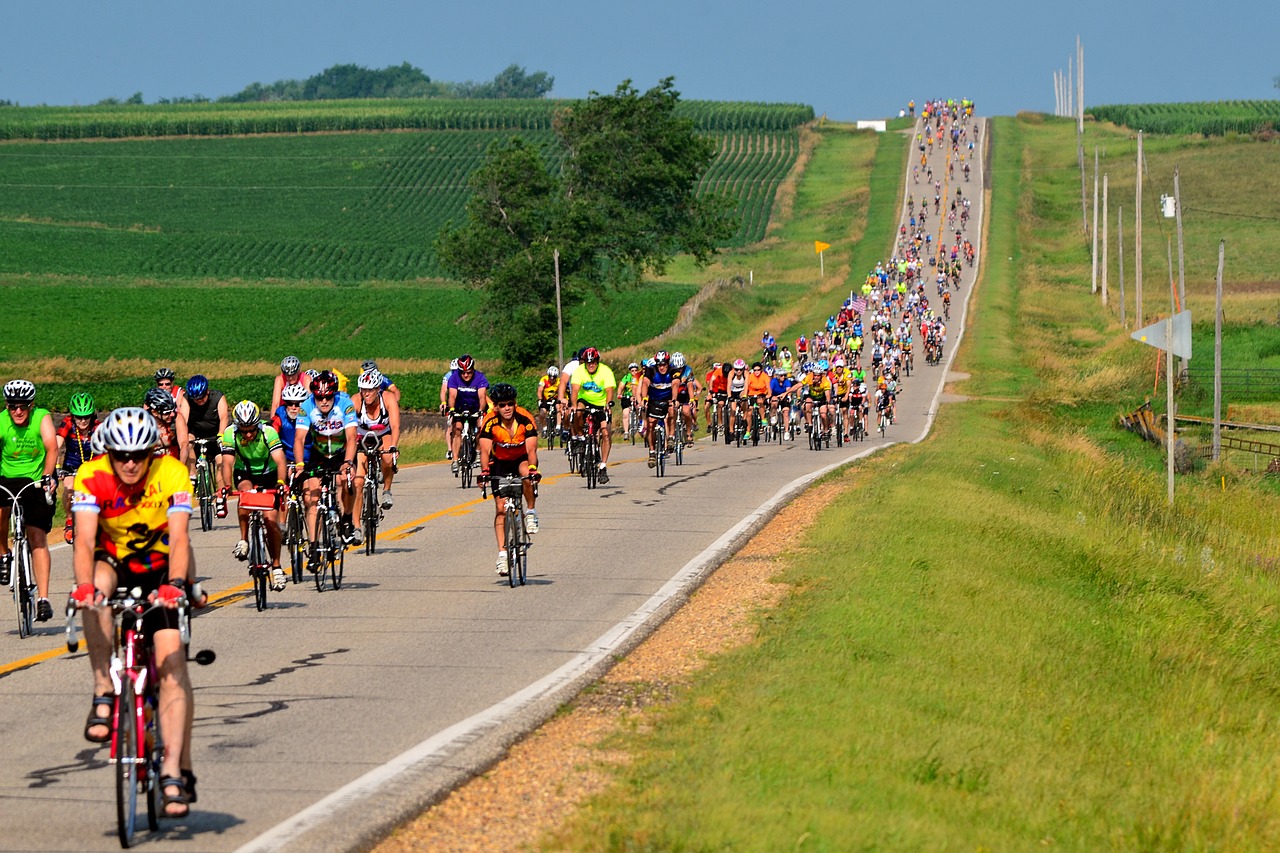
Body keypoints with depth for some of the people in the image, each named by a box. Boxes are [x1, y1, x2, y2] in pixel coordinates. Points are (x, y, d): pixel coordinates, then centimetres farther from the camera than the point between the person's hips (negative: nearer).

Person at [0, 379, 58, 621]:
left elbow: (52, 448, -21)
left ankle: (43, 598, -8)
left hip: (37, 483, -1)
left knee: (38, 538, -9)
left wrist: (47, 476, -37)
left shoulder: (42, 418, -10)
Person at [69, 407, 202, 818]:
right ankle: (104, 692, -26)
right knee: (96, 590, -36)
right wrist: (84, 586, -50)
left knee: (172, 662, -16)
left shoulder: (172, 474, -23)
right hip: (115, 563, 1)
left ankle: (175, 770, -18)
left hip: (161, 569, -1)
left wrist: (175, 583, -50)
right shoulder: (91, 477, -21)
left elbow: (179, 538, -32)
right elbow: (85, 540, -31)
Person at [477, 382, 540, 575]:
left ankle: (531, 512, -14)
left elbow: (531, 449, -34)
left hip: (522, 459, -1)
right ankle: (502, 553, -7)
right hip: (500, 462, 1)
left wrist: (533, 469, -52)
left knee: (527, 473, -37)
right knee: (501, 507, -9)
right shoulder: (490, 422, -24)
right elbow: (485, 450, -31)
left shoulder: (525, 419, -26)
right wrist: (484, 471, -49)